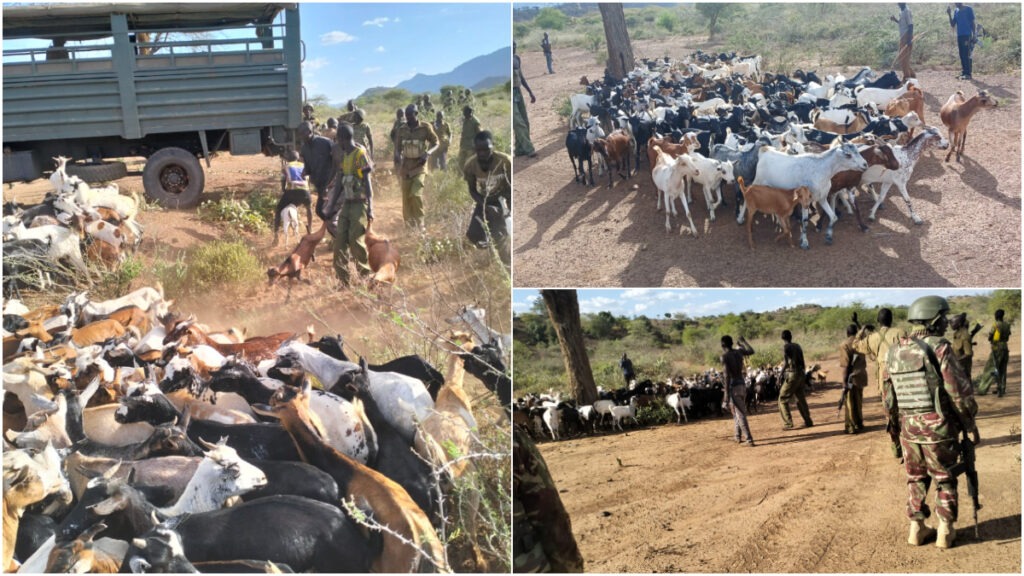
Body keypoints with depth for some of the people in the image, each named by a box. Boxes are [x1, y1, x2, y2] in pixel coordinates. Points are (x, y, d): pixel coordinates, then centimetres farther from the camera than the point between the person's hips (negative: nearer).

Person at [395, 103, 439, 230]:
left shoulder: (425, 128, -7)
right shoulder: (402, 130, 4)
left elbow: (436, 143, -1)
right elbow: (398, 147, 12)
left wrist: (428, 153, -19)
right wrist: (399, 156, -9)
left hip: (419, 166, -4)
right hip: (406, 166, 4)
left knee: (416, 194, -20)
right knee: (406, 198, 6)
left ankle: (420, 223, -5)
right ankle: (409, 223, 20)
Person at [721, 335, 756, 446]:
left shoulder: (725, 356, -12)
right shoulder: (738, 352, 7)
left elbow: (727, 376, -19)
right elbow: (751, 351, 29)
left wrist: (727, 396, -20)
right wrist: (743, 342, 46)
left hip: (733, 386, -7)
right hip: (742, 385, 7)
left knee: (740, 414, -8)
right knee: (738, 412, 23)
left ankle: (749, 440, -14)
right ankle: (738, 436, 30)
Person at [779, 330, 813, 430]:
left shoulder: (785, 347, -8)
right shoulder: (797, 346, 12)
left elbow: (786, 363, -18)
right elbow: (802, 362, 14)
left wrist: (781, 374, -11)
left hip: (792, 375, -7)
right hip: (801, 374, 7)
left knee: (783, 399, -1)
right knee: (800, 398, 20)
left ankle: (788, 423, -8)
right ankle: (808, 421, 22)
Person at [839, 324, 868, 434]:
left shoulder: (845, 345, -13)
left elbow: (846, 365, -16)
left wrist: (845, 381, -14)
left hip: (852, 376, -6)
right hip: (861, 375, 6)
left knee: (851, 403, -1)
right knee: (858, 401, 18)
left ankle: (852, 427, -2)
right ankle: (859, 424, 26)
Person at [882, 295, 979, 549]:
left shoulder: (895, 351, 2)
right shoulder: (939, 349, -16)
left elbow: (888, 395, 9)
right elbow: (960, 392, -14)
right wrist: (971, 424, -3)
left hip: (908, 426, 5)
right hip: (938, 426, -4)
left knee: (916, 478, 17)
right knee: (944, 480, 10)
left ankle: (917, 529, 19)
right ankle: (945, 532, 13)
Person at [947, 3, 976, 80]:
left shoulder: (968, 9, -2)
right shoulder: (955, 11, 13)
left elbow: (972, 23, -1)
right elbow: (952, 25, 10)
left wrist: (973, 35, -6)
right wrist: (949, 15, -1)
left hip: (967, 36, -6)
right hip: (959, 36, 6)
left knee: (967, 55, -9)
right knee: (962, 56, 8)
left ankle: (968, 74, -10)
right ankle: (963, 72, 13)